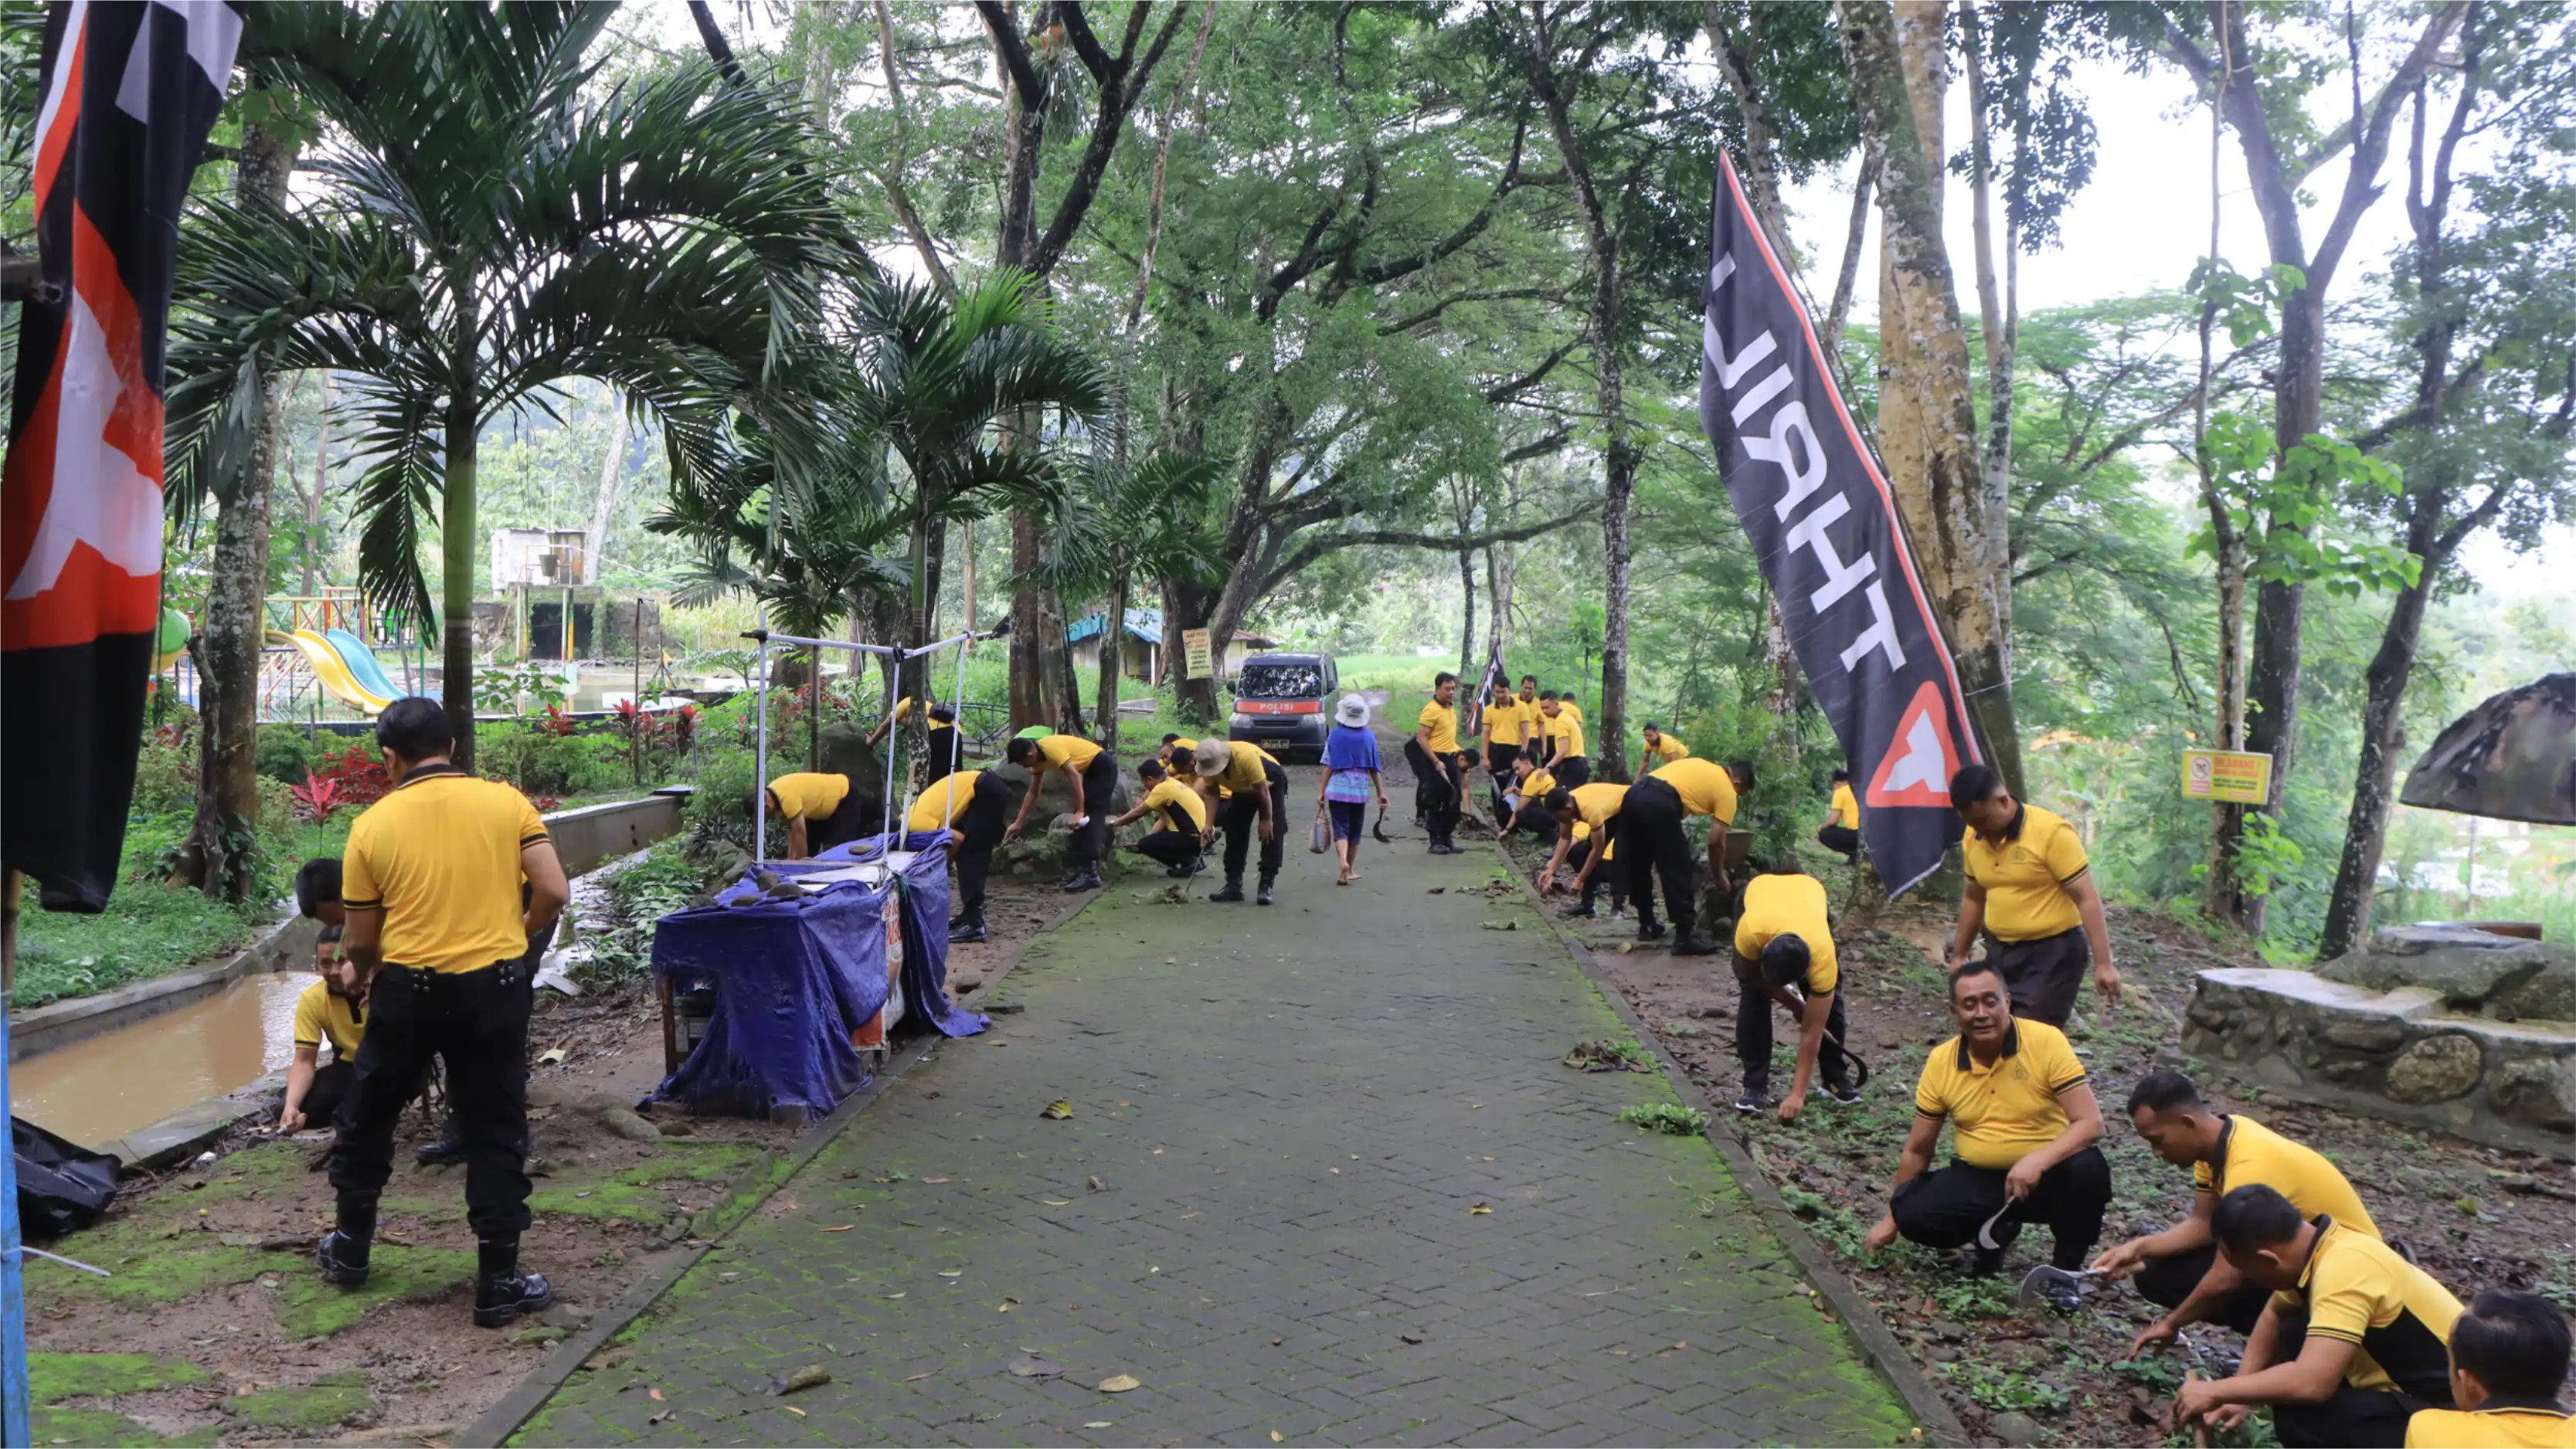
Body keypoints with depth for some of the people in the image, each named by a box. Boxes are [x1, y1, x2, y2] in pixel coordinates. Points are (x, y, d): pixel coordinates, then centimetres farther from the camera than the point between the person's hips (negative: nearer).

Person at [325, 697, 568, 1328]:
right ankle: (498, 1281, 11)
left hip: (407, 989, 0)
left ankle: (350, 1248, 37)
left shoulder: (373, 824, -2)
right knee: (495, 1134, 9)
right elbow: (553, 893, -7)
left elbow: (360, 942, 3)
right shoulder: (507, 802, -2)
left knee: (367, 1116, 22)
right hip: (494, 987, 0)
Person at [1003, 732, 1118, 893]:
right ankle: (1081, 868, 11)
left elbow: (1074, 777, -27)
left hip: (1103, 767, -10)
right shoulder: (1038, 757, 4)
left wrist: (1080, 811, -25)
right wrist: (1019, 823, 13)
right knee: (1083, 819, 7)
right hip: (1090, 771, 10)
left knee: (1090, 817, -16)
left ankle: (1090, 874, -22)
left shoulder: (1052, 749, -26)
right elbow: (1032, 793, 12)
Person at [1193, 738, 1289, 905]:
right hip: (1242, 789, 6)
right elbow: (1212, 793, -14)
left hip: (1271, 784, -5)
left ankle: (1266, 886, -11)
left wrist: (1266, 820, -23)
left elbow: (1262, 791, -32)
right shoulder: (1209, 761, -25)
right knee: (1235, 833, 0)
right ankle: (1233, 886, 5)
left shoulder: (1246, 756, -43)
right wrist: (1209, 824, -23)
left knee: (1271, 835, -13)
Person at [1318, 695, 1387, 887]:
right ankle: (1350, 870, 23)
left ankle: (1344, 863, -28)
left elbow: (1328, 766, -5)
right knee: (1355, 831, 15)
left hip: (1337, 789, -1)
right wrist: (1381, 792, 8)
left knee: (1340, 829, -3)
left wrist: (1321, 791, 0)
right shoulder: (1368, 737, -1)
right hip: (1360, 790, 1)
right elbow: (1374, 769, 1)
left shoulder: (1335, 735, -5)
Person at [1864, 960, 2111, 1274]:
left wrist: (2037, 1161, -36)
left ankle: (2067, 1266, -6)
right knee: (1912, 1214, -22)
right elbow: (1917, 1150, 5)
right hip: (1977, 1179, 2)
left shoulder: (2046, 1041, -15)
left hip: (2045, 1176, -2)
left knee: (2087, 1169, -34)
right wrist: (1892, 1219, 10)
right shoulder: (1940, 1062, -6)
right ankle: (1995, 1229, 10)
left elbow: (2090, 1124, -19)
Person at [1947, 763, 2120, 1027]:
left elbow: (2086, 899, -16)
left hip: (2053, 952, -7)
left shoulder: (2051, 832, -17)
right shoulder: (1973, 838, 2)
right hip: (2002, 952, 7)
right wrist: (1959, 956, 21)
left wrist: (2104, 964, -19)